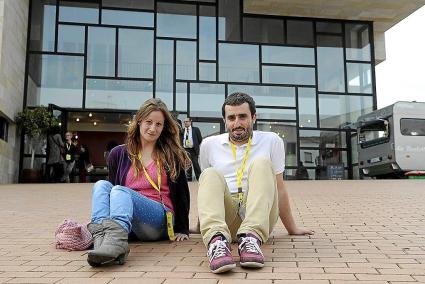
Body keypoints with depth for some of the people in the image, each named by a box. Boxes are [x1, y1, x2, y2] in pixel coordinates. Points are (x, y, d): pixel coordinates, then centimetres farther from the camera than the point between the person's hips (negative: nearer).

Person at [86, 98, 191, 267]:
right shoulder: (118, 154, 15)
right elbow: (111, 190, 22)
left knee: (120, 191, -29)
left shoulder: (171, 155, 11)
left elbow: (182, 192, 12)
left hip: (160, 221, -2)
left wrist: (182, 229, 10)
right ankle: (102, 238, -50)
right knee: (102, 185, -23)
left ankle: (116, 240, -60)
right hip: (128, 224, 3)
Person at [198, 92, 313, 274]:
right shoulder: (209, 145, 11)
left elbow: (279, 188, 12)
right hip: (223, 217, 1)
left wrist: (292, 229, 16)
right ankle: (216, 239, -51)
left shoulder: (271, 141, 9)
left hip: (260, 217, 0)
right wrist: (201, 223, 25)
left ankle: (251, 237, -42)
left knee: (261, 163, -22)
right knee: (210, 174, -25)